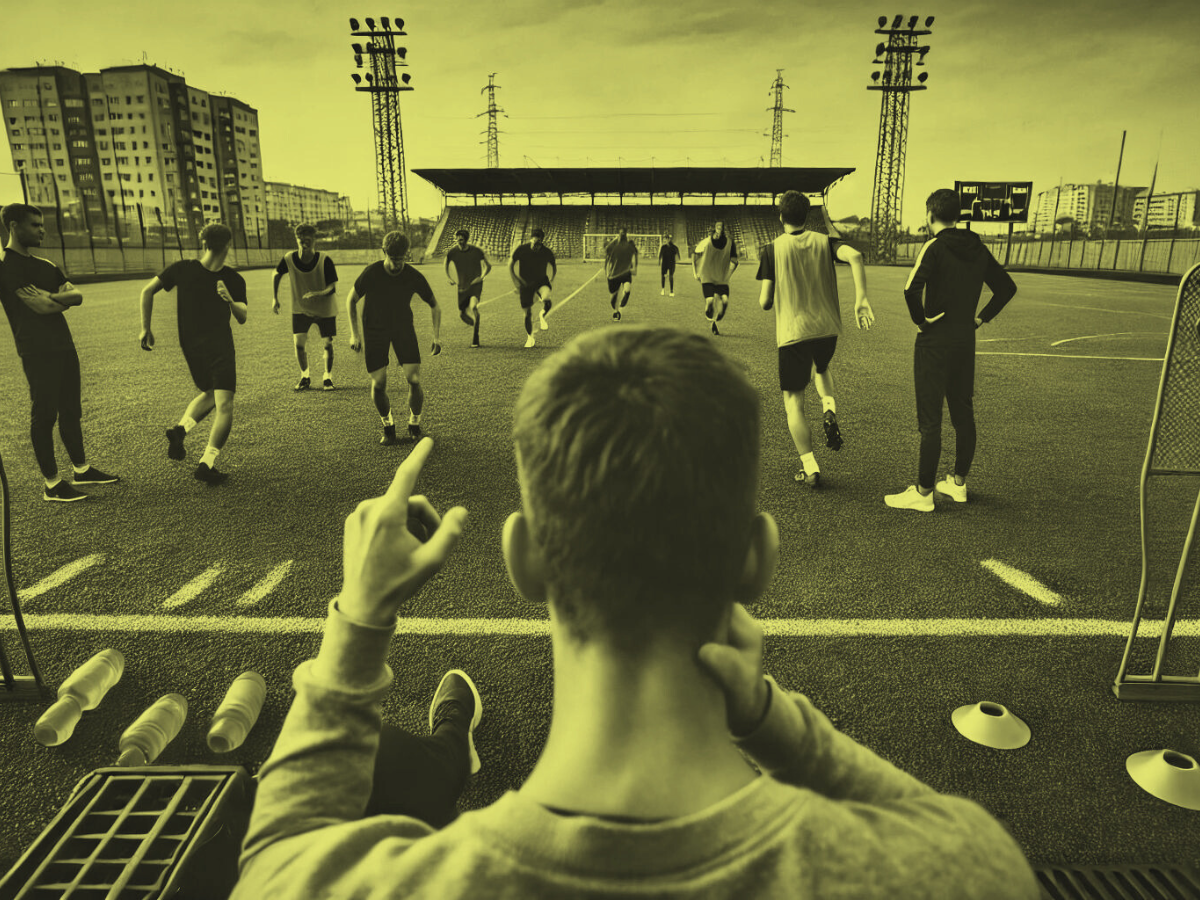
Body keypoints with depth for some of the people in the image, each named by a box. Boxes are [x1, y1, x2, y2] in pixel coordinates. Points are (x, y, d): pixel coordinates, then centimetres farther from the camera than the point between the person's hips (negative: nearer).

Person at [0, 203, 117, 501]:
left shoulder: (45, 266, 17)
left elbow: (77, 295, 5)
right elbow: (39, 306, -18)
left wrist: (52, 297, -14)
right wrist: (64, 300, -1)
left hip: (64, 347, 8)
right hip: (38, 352, -8)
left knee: (71, 411, 14)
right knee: (44, 416, -2)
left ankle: (82, 470, 26)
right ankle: (52, 485, 4)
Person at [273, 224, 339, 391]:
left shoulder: (325, 261, -24)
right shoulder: (289, 259, -17)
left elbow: (333, 288, -22)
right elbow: (277, 274, 3)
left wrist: (317, 294, -42)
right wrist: (275, 299, 1)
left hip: (325, 309, -1)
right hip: (300, 308, 2)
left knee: (328, 343, 1)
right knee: (299, 342, -6)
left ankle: (328, 377, 21)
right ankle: (304, 377, 16)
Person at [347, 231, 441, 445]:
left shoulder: (413, 276, -15)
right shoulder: (371, 273, -18)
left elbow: (434, 305, 0)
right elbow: (352, 300, -2)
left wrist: (437, 336, -9)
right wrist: (354, 334, -8)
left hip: (403, 327, 1)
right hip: (374, 330, -1)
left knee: (414, 379, -12)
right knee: (378, 384, -7)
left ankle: (414, 425, 13)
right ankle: (388, 426, 19)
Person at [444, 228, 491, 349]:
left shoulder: (476, 251, -9)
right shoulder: (452, 252, -5)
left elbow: (488, 265, 4)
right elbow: (446, 264, 17)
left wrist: (481, 277, -11)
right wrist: (448, 277, 3)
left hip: (475, 284, -4)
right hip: (462, 286, 4)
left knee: (474, 307, -28)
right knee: (462, 315, 5)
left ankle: (475, 339, -22)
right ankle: (476, 325, 38)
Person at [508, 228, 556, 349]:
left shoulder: (547, 252, -10)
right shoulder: (521, 250, -12)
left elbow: (554, 266, 8)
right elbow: (510, 265, 1)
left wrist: (552, 281, -3)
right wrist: (516, 280, -8)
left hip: (541, 281, -1)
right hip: (525, 283, 1)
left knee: (547, 301, -34)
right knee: (528, 313, 2)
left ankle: (542, 316, 0)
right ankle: (530, 339, 23)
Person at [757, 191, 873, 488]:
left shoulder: (772, 250, -3)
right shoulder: (824, 241, 5)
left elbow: (765, 302, -5)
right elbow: (854, 256, -16)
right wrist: (861, 300, -17)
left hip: (793, 333, -3)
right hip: (827, 328, 4)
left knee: (793, 402, 7)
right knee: (821, 368, 36)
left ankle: (809, 468, 3)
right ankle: (829, 408, 7)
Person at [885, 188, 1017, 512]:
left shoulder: (934, 247, -12)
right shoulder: (978, 249, 9)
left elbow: (912, 288, -28)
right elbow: (1007, 287, 15)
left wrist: (920, 318, -12)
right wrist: (980, 318, 14)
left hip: (935, 342, -7)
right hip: (966, 340, 7)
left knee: (929, 420, -3)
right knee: (963, 414, 15)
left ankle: (923, 493, 4)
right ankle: (958, 482, 27)